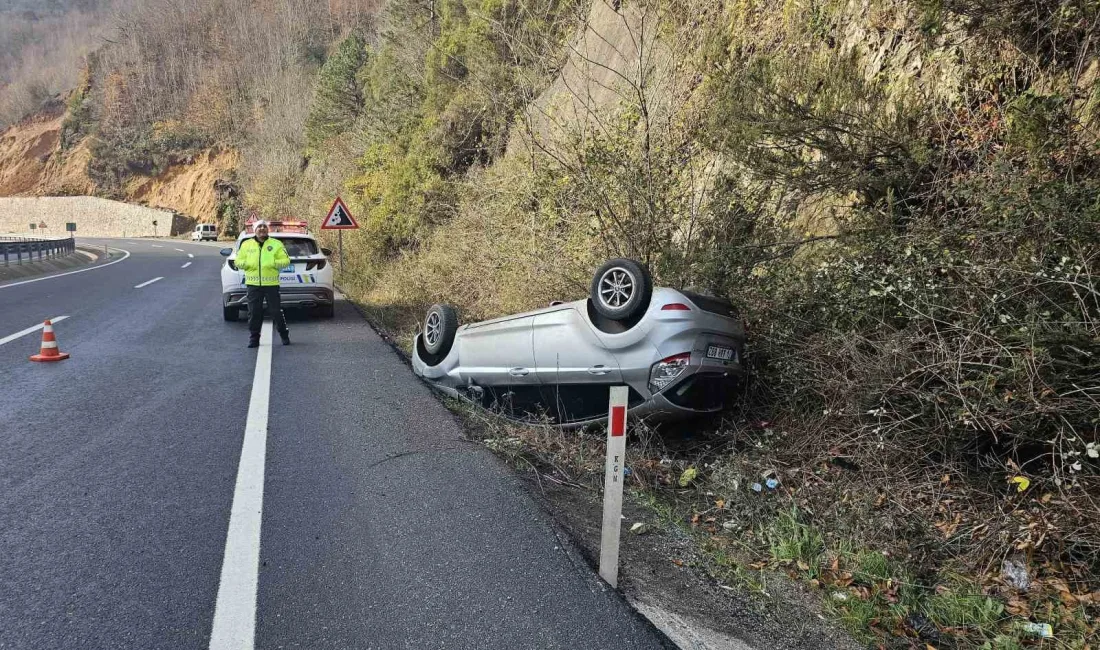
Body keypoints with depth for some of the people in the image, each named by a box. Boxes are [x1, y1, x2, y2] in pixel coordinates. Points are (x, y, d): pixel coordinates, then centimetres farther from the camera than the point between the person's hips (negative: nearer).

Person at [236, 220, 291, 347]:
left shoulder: (276, 244, 6)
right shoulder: (246, 244, 11)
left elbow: (286, 261, 3)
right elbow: (238, 261, 13)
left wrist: (274, 263, -15)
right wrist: (247, 264, -9)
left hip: (271, 284, -2)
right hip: (253, 284, 2)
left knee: (276, 311, 0)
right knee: (254, 312, 3)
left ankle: (284, 335, 15)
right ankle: (254, 338, 12)